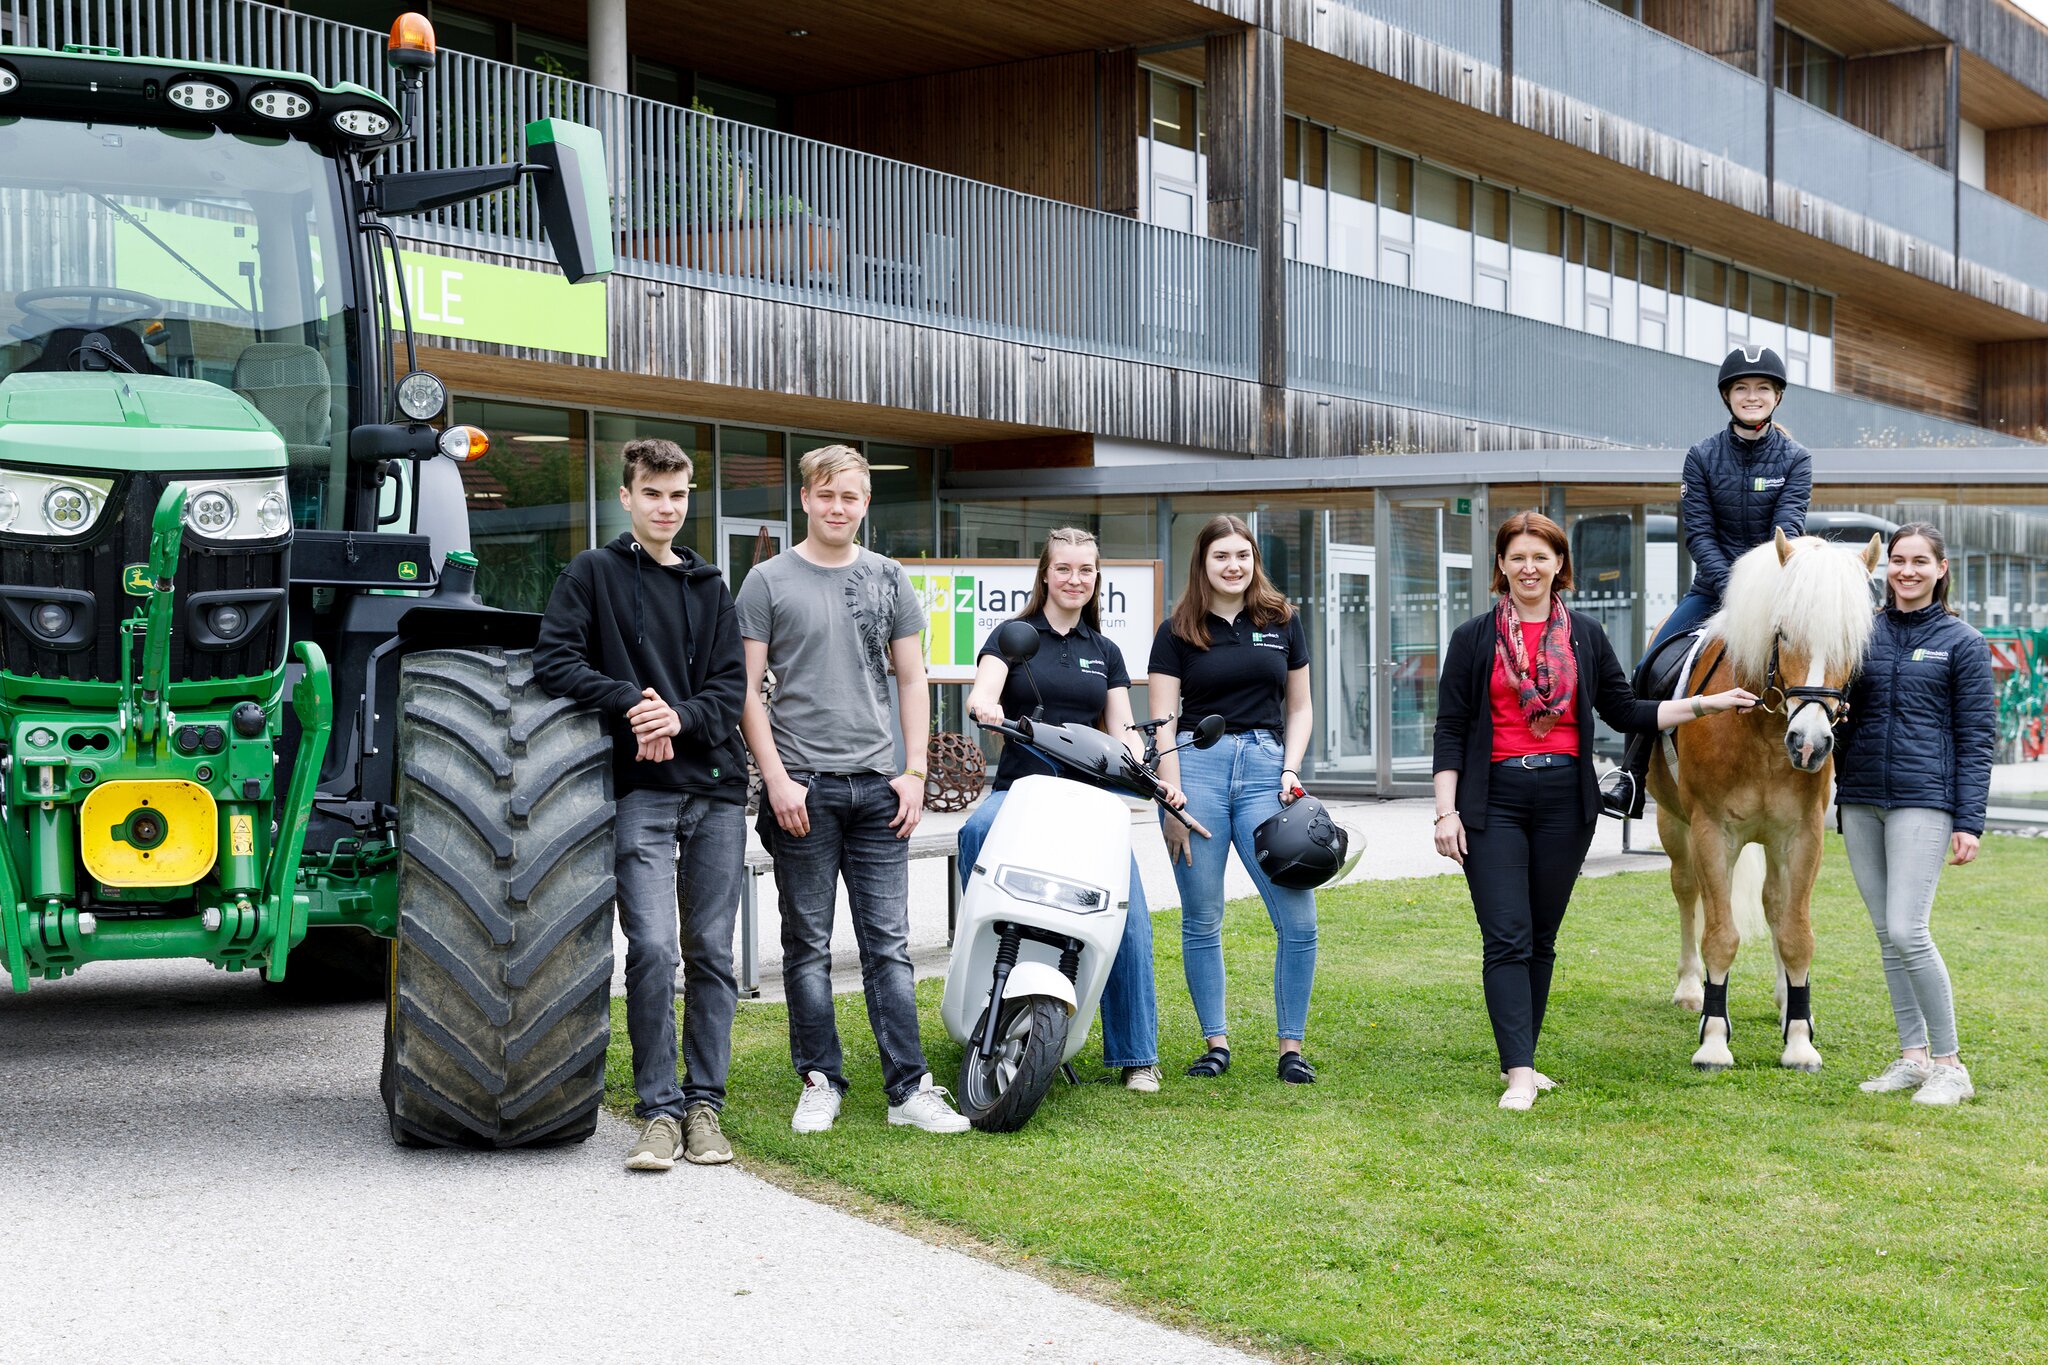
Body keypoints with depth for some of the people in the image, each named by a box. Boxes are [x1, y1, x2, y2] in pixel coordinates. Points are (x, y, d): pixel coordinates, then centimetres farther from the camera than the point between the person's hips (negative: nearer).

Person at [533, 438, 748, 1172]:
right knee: (652, 949, -13)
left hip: (717, 788, 4)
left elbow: (731, 685, 8)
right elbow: (554, 659, -4)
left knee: (712, 953, 5)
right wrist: (630, 703, -16)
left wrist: (681, 715, -12)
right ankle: (659, 1109, -3)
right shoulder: (593, 573, 6)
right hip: (642, 790, -4)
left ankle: (704, 1103, 13)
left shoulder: (709, 587, 17)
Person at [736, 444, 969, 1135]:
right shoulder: (769, 581, 3)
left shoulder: (888, 579, 12)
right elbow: (748, 689, 0)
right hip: (802, 786, -2)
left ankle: (909, 1088, 2)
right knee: (809, 944, 4)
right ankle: (821, 1083, 13)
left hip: (878, 787, 2)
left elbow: (912, 682, 13)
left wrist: (914, 773, 3)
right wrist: (777, 779, -8)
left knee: (888, 945, 1)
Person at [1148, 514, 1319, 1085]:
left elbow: (1299, 707, 17)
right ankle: (1217, 1042, 14)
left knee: (1299, 920, -6)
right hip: (1196, 765, -1)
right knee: (1201, 920, 3)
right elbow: (1162, 722, 3)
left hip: (1265, 766, 1)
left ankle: (1291, 1046, 6)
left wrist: (1290, 771, 2)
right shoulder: (1178, 632, 6)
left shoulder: (1282, 622, 13)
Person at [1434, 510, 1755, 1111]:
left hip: (1565, 798, 3)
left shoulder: (1585, 635, 10)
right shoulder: (1473, 638, 2)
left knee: (1542, 938, 9)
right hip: (1495, 799, -3)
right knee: (1507, 939, -9)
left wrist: (1704, 705, 5)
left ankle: (1521, 1059, 18)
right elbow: (1450, 730, 0)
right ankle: (1518, 1075, -12)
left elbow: (1625, 712, 13)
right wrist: (1446, 812, -6)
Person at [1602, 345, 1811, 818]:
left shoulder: (1795, 460, -1)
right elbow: (1698, 533, -6)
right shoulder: (1703, 458, 0)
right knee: (1652, 666, -12)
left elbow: (1788, 527, -13)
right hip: (1714, 584, 1)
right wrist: (1730, 590, -20)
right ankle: (1630, 779, -4)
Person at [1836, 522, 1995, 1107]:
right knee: (1886, 935, 9)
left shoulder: (1962, 642, -1)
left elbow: (1978, 739, -3)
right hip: (1860, 801, 5)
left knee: (1908, 931, -13)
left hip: (1924, 800, -5)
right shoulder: (1864, 632, 9)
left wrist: (1969, 822, -10)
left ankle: (1949, 1063, -2)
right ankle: (1913, 1056, 18)